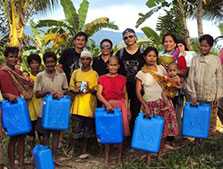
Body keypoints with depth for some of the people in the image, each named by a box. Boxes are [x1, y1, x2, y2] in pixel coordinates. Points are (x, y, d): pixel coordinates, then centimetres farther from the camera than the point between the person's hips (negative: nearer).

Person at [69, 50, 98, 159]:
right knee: (78, 127, -2)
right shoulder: (75, 73, 10)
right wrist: (75, 90, -10)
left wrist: (90, 90, -16)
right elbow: (70, 87, 10)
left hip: (89, 105, -1)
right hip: (78, 104, 1)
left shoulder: (94, 74, 4)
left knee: (87, 128, 3)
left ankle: (84, 150, 13)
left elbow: (97, 91, 3)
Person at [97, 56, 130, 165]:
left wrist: (127, 108, 4)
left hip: (120, 106, 1)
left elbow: (125, 95, 11)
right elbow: (99, 94, -7)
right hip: (108, 106, -1)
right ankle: (107, 155, 13)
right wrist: (107, 104, -22)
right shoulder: (102, 78, 2)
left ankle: (120, 154, 14)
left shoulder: (122, 79, 8)